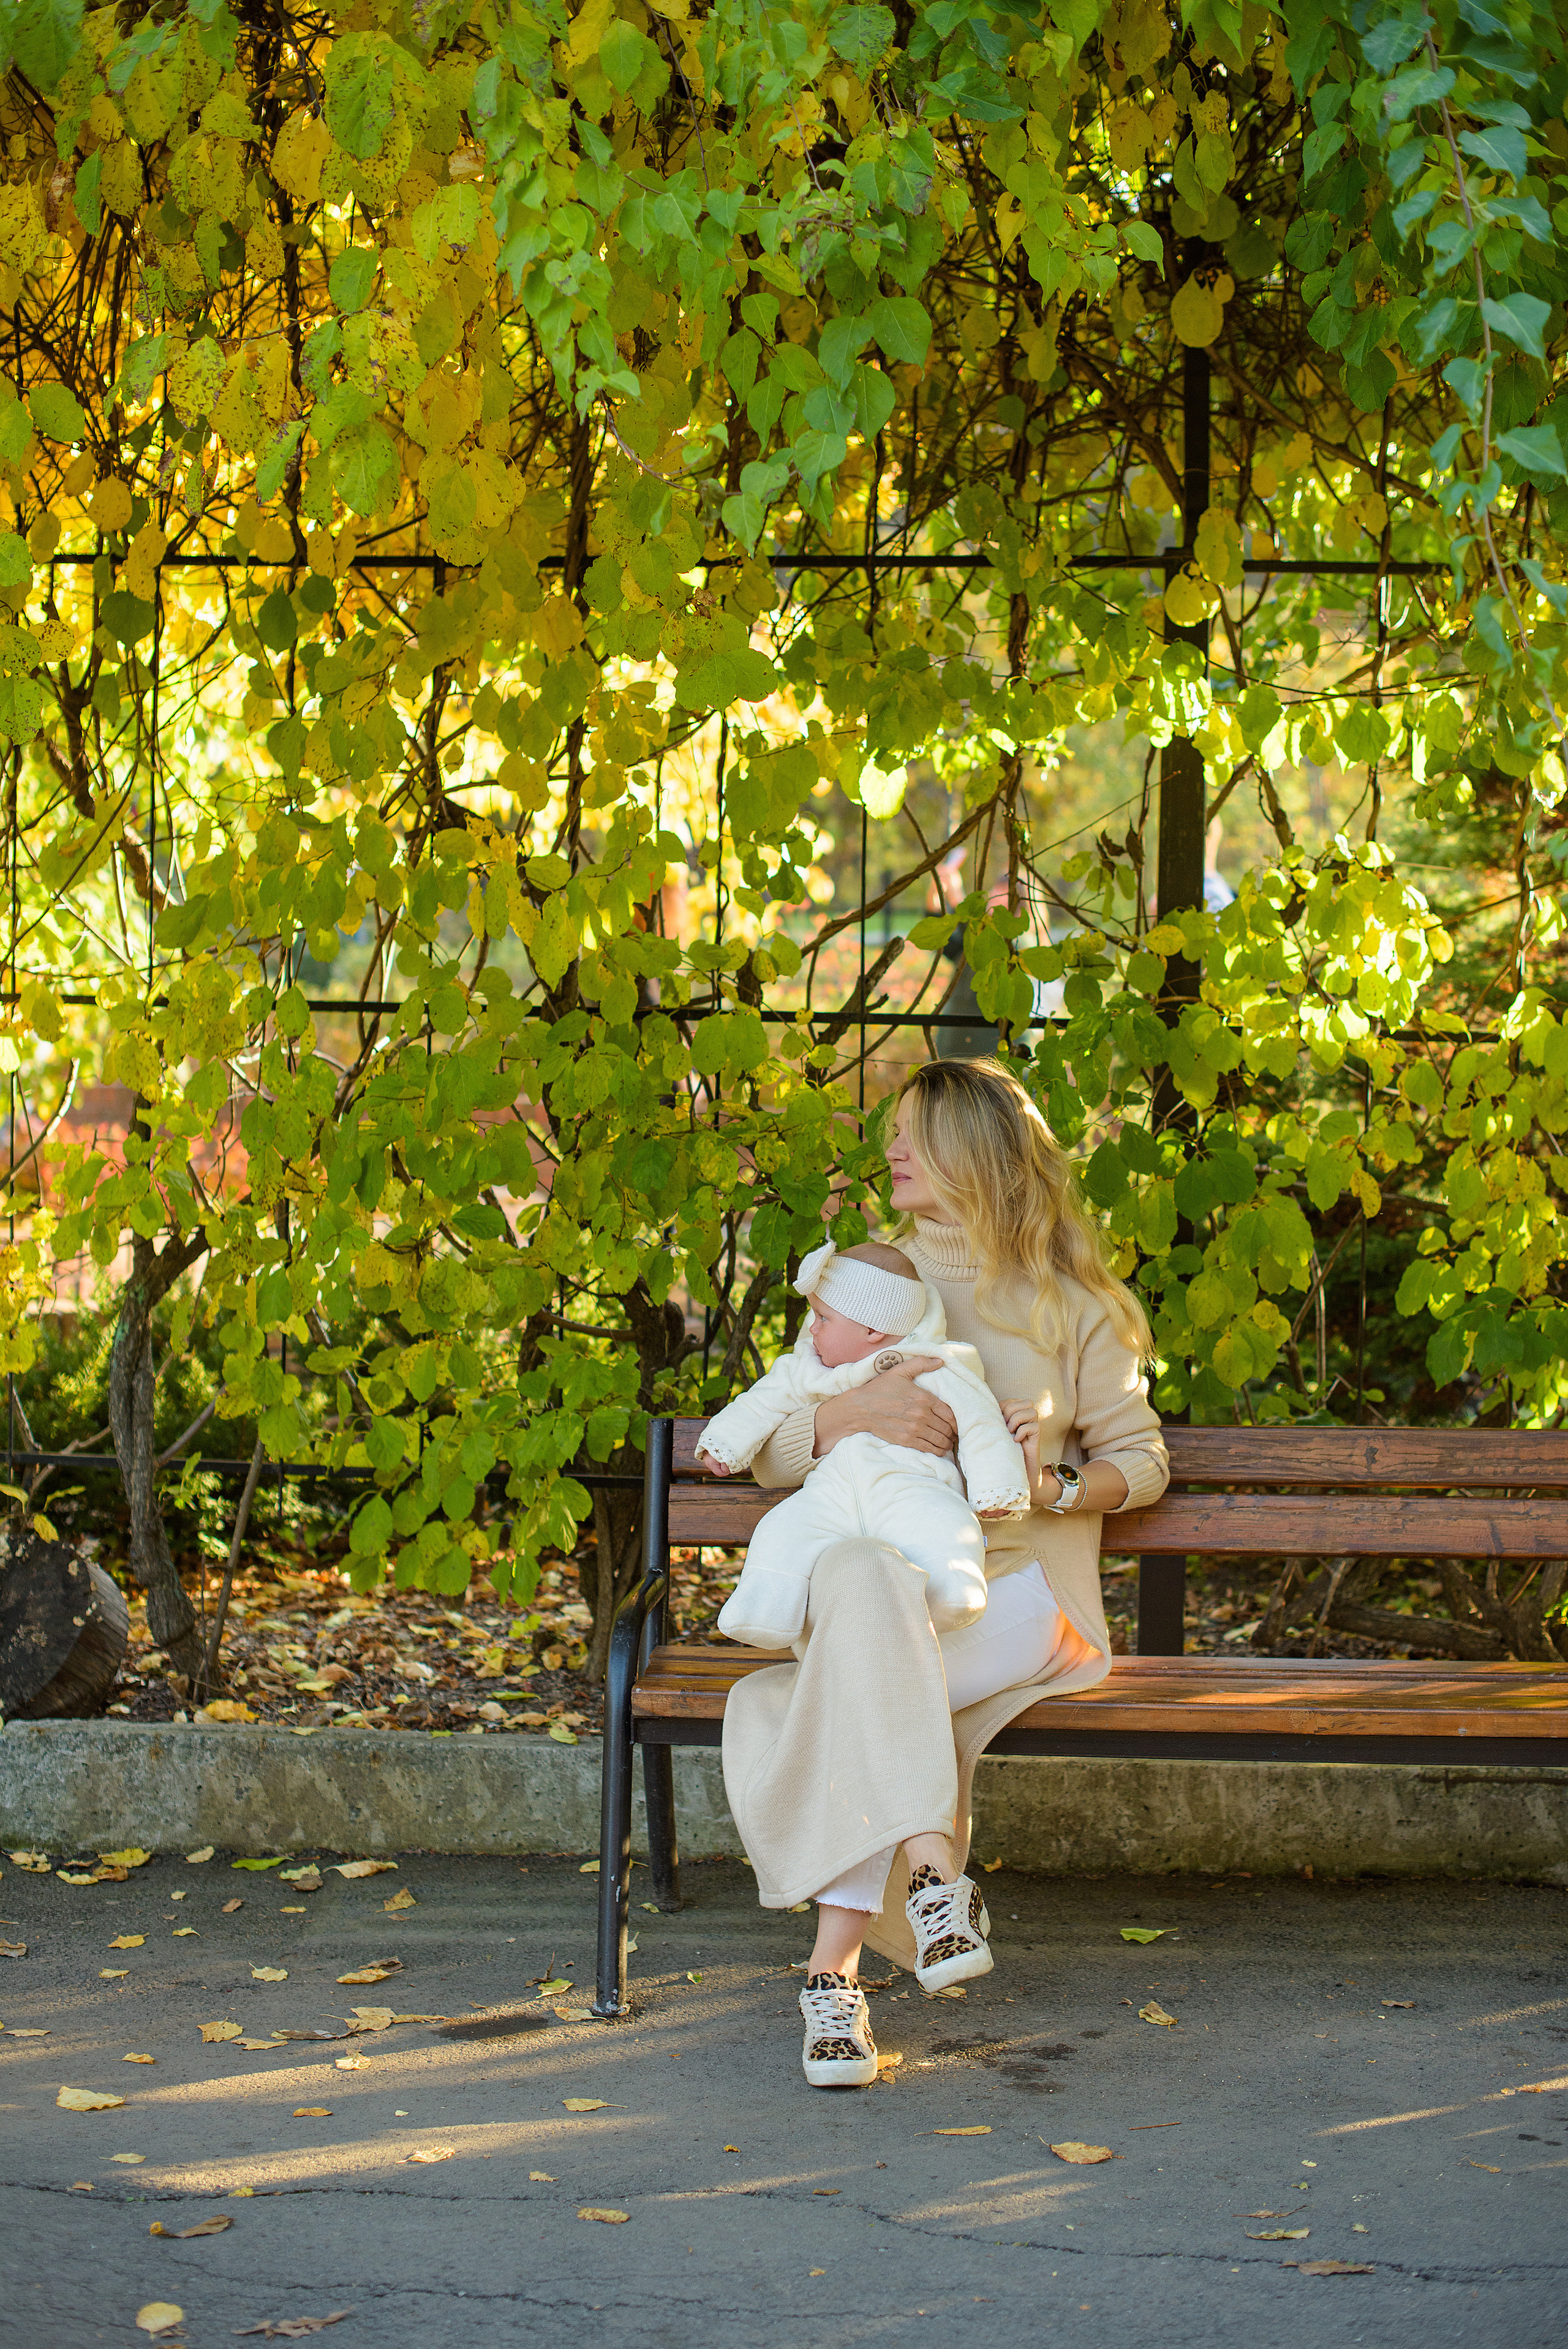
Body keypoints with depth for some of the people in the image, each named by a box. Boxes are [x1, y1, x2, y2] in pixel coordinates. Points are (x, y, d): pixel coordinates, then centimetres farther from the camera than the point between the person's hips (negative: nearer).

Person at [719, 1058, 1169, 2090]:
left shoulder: (1068, 1305, 9)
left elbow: (1142, 1459, 13)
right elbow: (767, 1451, 10)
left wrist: (1062, 1481, -9)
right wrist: (860, 1410, -12)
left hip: (1021, 1589, -2)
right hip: (880, 1598, 2)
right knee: (860, 1571, -38)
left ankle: (836, 1966, -36)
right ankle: (931, 1868, -43)